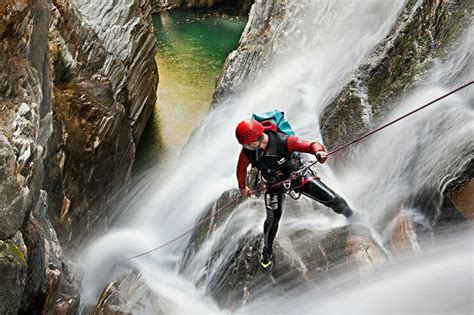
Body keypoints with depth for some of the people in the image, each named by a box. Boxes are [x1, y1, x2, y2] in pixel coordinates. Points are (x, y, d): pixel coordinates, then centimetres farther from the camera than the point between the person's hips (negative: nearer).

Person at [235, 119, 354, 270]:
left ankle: (352, 217, 28)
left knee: (332, 200, -5)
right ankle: (267, 251, 27)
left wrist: (319, 151, -59)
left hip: (299, 176, -2)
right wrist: (242, 187, 15)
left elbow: (311, 145, -35)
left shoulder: (283, 141, -37)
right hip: (274, 185, 2)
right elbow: (241, 168, -1)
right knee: (272, 220, -2)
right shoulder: (247, 152, -24)